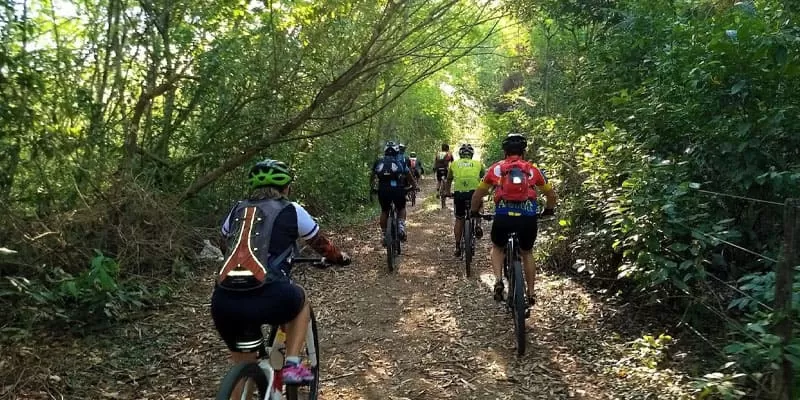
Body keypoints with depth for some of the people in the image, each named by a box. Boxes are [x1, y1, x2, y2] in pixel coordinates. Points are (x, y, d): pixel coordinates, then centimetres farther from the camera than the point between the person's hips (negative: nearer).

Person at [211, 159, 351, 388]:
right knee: (300, 301, 30)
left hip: (223, 303, 4)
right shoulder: (291, 211, 11)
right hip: (266, 298, -4)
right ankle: (292, 365, 18)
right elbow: (321, 244, 24)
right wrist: (339, 258, 45)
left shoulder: (237, 210, 22)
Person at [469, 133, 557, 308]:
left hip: (503, 216, -1)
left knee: (497, 248, 28)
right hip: (528, 217, 1)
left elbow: (478, 194, 20)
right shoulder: (532, 170, 16)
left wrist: (473, 211, 36)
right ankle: (531, 294, 27)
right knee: (527, 253, 27)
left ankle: (498, 281, 6)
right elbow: (551, 194, 24)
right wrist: (549, 211, 42)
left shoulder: (496, 168, 14)